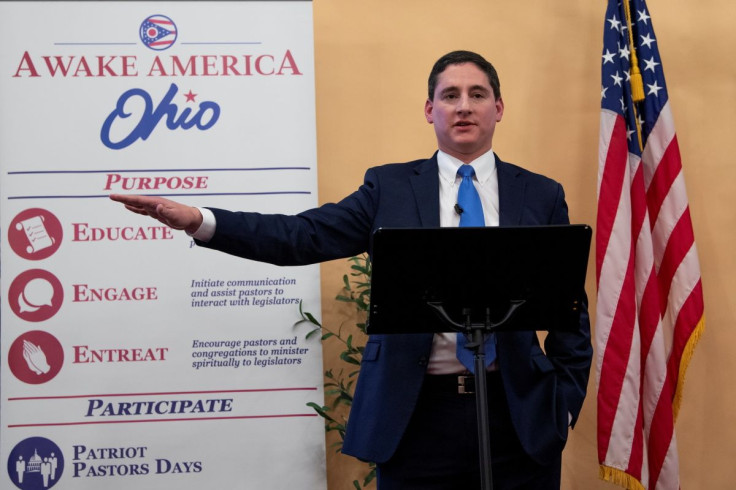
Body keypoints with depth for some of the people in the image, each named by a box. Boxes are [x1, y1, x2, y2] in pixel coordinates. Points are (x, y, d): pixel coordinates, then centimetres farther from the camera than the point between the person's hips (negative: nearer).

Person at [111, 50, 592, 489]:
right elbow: (302, 236, -5)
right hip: (416, 412, 0)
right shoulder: (390, 187, 6)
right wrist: (199, 220, -17)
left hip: (516, 412, 1)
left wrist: (565, 402, 1)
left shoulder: (542, 196, 8)